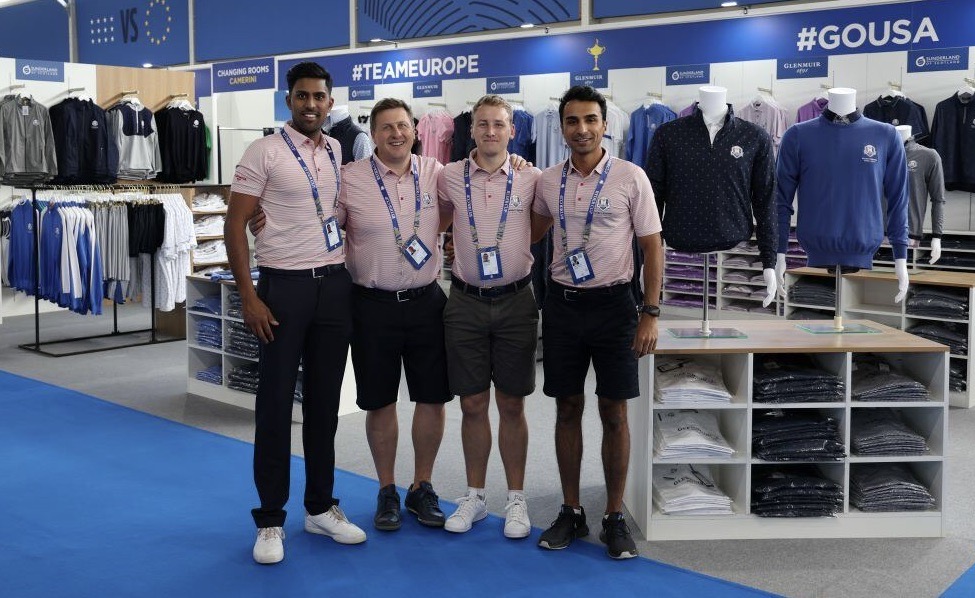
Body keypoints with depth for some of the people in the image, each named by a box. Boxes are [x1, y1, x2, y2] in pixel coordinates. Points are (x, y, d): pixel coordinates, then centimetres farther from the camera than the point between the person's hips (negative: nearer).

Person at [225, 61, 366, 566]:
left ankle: (320, 507, 24)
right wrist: (248, 296, -14)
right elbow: (235, 225, -7)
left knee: (324, 401, 11)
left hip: (335, 284, 5)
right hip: (283, 285, -4)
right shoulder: (264, 152, -5)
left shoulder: (339, 154, 10)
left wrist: (354, 276, 9)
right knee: (275, 403, 2)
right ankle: (270, 520, 14)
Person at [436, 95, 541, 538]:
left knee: (512, 405, 6)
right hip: (466, 302, 1)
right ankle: (474, 497, 23)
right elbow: (435, 222, 18)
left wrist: (519, 244, 7)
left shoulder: (531, 179, -1)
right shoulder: (449, 177, 1)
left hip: (515, 302, -1)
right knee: (472, 404, 8)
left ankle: (516, 499, 19)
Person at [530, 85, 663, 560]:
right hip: (563, 303, 3)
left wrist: (650, 314, -9)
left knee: (614, 413, 3)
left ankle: (615, 517, 15)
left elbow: (652, 248, -4)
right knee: (568, 410, 9)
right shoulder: (547, 181, 5)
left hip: (613, 303, -3)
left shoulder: (630, 177, -6)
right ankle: (571, 512, 22)